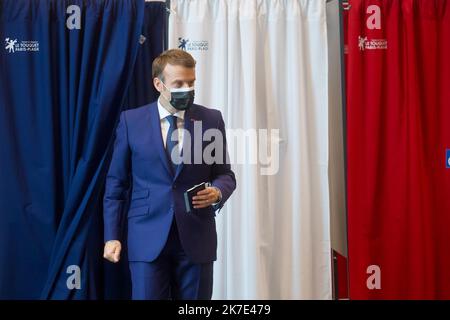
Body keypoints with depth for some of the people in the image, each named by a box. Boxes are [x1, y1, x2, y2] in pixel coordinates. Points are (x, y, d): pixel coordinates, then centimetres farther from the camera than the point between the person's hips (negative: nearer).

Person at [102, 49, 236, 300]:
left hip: (196, 237, 1)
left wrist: (217, 192, -15)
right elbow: (116, 182, 4)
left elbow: (225, 174, 8)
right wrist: (112, 236, 0)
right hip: (147, 237, -1)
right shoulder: (131, 121, 2)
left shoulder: (212, 119, 3)